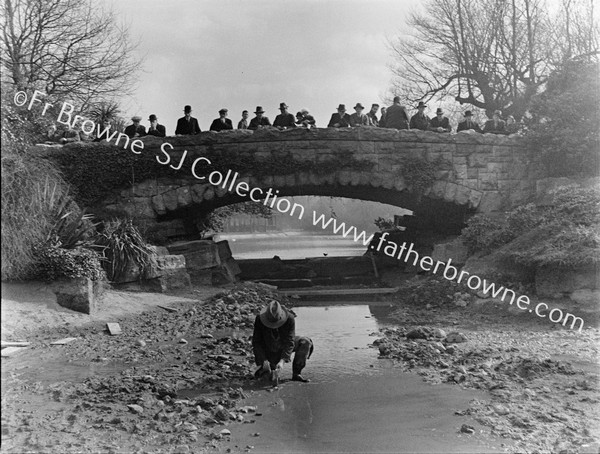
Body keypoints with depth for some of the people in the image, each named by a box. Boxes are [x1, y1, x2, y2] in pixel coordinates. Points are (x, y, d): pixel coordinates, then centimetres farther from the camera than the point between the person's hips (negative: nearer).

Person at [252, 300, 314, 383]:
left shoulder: (289, 318, -28)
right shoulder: (259, 319, -26)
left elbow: (289, 342, -29)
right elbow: (256, 342, -21)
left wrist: (282, 361, -41)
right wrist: (264, 360, -33)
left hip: (284, 346, 1)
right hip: (269, 349, -1)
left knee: (306, 342, -23)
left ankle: (296, 373, -17)